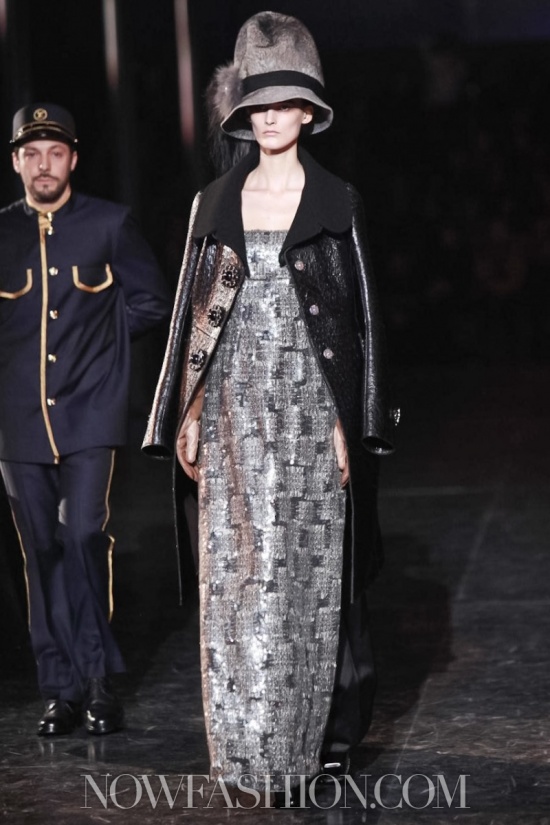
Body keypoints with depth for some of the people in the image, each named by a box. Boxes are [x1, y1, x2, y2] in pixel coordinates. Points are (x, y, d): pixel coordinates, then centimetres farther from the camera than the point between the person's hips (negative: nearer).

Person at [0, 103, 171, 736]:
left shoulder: (109, 225, 3)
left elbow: (151, 300, 12)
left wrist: (97, 340, 7)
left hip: (89, 414, -2)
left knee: (83, 535, -17)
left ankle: (98, 676, -5)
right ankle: (61, 690, 12)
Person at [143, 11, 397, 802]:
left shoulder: (336, 203, 2)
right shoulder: (216, 204, 9)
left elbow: (359, 316, 1)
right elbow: (195, 314, 10)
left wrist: (351, 423, -6)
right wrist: (187, 416, 3)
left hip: (310, 406, -2)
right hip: (235, 410, 2)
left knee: (314, 570, 1)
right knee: (237, 575, -1)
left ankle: (325, 734, 10)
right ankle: (251, 738, 4)